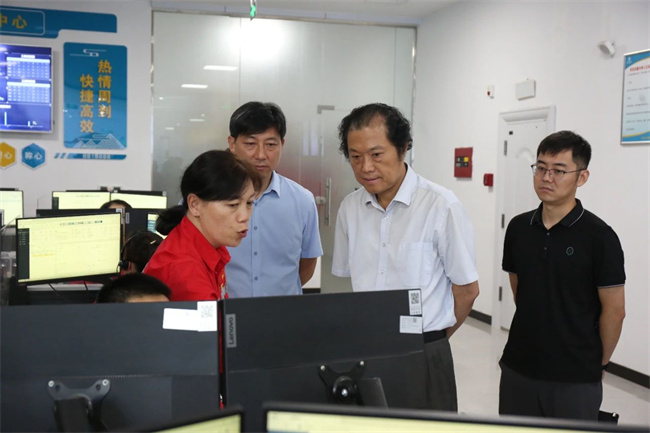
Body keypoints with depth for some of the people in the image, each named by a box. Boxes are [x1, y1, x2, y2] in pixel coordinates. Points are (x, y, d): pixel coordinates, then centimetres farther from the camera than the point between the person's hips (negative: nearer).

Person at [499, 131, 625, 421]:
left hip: (575, 378, -4)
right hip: (518, 368, 5)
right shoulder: (518, 228, 3)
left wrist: (598, 364, 2)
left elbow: (614, 310, -7)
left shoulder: (598, 236, -12)